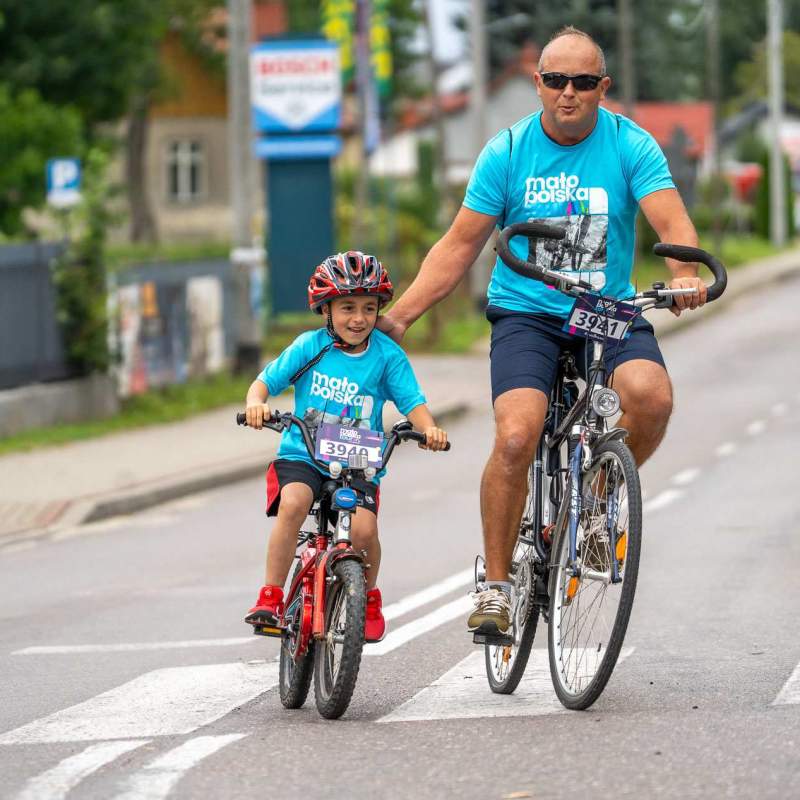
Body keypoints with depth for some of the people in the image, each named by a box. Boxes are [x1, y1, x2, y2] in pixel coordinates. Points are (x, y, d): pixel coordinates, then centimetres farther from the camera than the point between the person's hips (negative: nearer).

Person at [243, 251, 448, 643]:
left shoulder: (387, 355, -2)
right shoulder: (310, 346, -2)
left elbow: (412, 402, -5)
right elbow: (266, 381, -1)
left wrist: (429, 429, -26)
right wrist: (256, 403, -24)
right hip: (302, 454, 0)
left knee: (363, 529, -21)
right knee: (293, 502, -30)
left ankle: (368, 598, 12)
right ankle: (270, 596, -20)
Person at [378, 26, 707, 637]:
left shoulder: (631, 146, -3)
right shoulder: (507, 153, -1)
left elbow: (672, 221, -16)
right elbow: (459, 247, 3)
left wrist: (686, 275, -39)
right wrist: (398, 317, -7)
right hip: (526, 315, 0)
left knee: (652, 396, -29)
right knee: (516, 437, -24)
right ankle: (496, 583, -9)